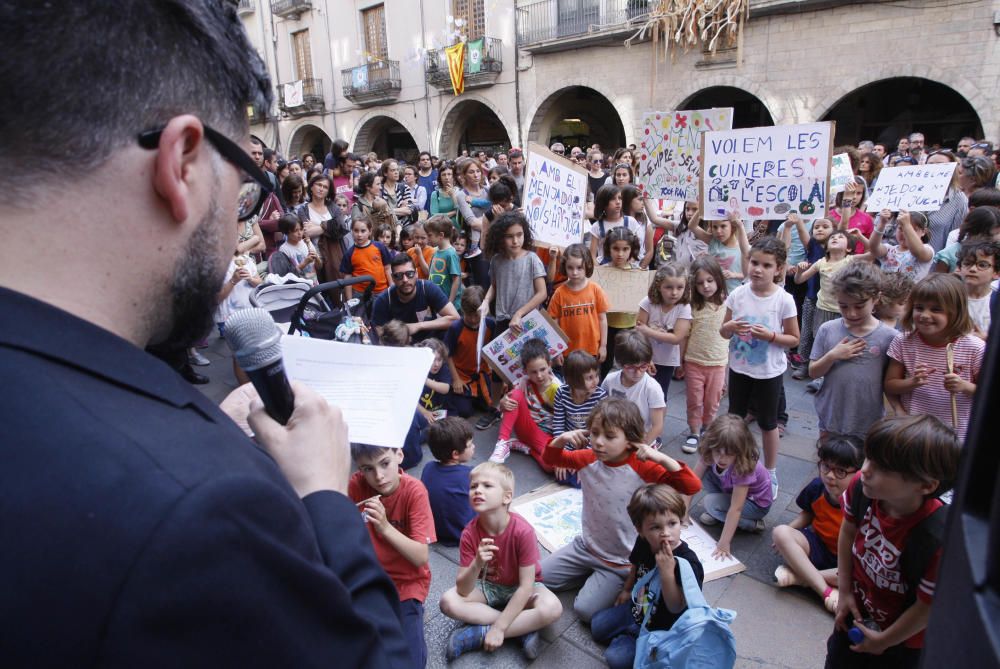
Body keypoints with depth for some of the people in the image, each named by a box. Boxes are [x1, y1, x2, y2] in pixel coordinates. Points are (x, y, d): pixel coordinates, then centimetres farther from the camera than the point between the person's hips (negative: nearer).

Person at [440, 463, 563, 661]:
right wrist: (477, 565, -41)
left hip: (520, 588, -2)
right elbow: (463, 590, -21)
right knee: (448, 602, -25)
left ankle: (479, 633, -22)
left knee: (552, 608, -32)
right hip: (488, 586, 3)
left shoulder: (523, 531, -29)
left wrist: (498, 628, -26)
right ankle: (523, 629, -19)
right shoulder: (470, 533, -21)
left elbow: (526, 586, -24)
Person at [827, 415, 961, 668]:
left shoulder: (937, 540, -39)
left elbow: (926, 608, -22)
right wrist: (845, 591, -2)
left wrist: (883, 641, -8)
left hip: (903, 637, -4)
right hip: (857, 608, 4)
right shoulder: (861, 486, -28)